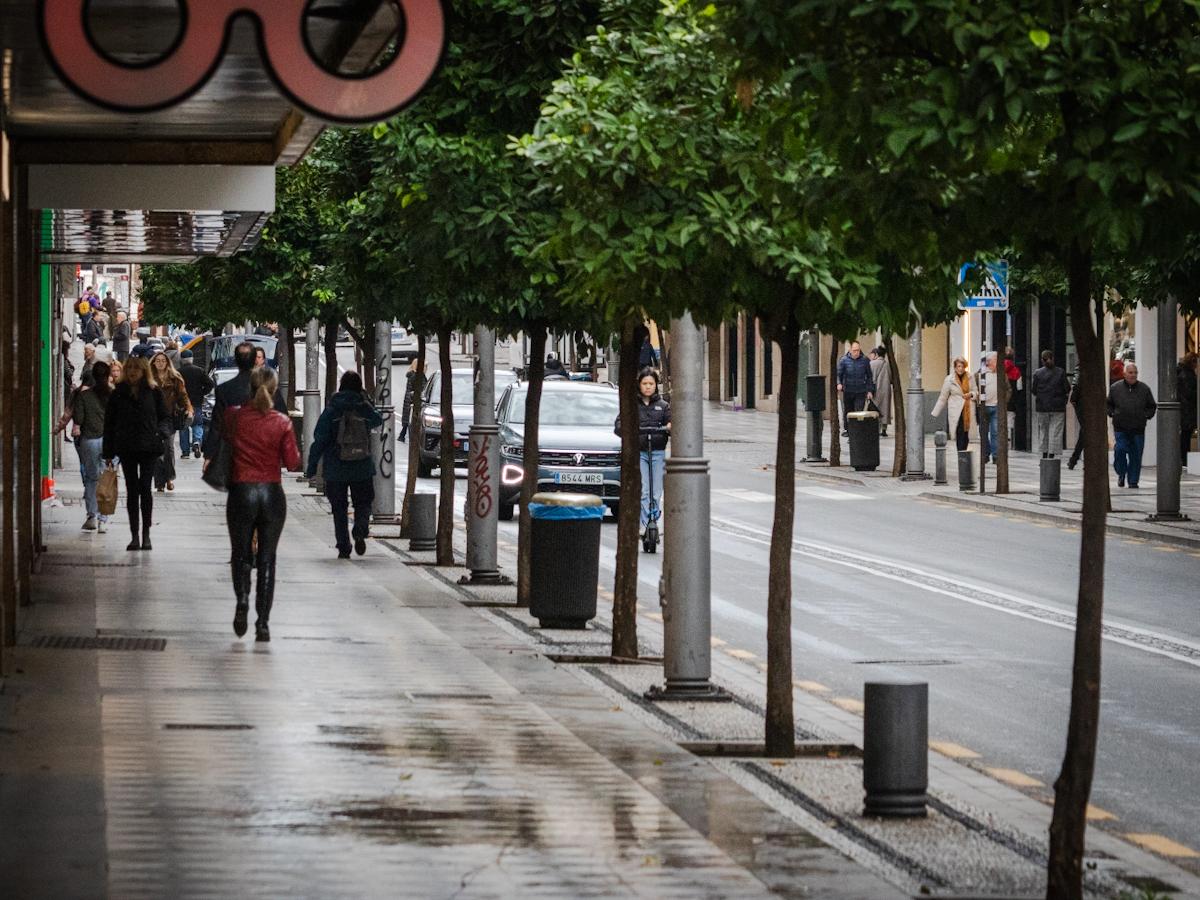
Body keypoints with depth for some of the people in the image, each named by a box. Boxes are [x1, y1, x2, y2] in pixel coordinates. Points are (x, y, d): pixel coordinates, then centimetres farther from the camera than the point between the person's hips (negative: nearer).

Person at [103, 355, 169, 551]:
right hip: (126, 447, 1)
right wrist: (108, 453, 3)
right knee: (132, 490, 4)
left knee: (145, 489, -6)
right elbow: (109, 423, 7)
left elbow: (165, 417, 11)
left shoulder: (153, 392, 3)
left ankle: (146, 535, 3)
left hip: (148, 447, -1)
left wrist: (159, 431, -11)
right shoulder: (119, 394, 5)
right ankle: (135, 536, 8)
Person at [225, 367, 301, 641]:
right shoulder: (282, 423, -8)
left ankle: (242, 600, -12)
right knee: (267, 558, 8)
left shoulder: (235, 417, -6)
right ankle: (263, 622, 4)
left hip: (242, 492, 0)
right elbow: (292, 463, -5)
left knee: (240, 554, 15)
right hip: (272, 494, 0)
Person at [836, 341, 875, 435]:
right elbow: (838, 373, -3)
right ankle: (846, 430, 26)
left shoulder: (865, 360, 3)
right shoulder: (843, 360, 0)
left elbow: (869, 377, 9)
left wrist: (870, 391, 5)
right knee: (847, 412, 9)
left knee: (859, 413, -10)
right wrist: (839, 383, -24)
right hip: (847, 392, 1)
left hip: (861, 392, -1)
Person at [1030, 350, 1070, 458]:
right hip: (1058, 407, -1)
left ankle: (1044, 454, 16)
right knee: (1055, 432, 1)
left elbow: (1033, 390, 0)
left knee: (1043, 430, 14)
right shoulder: (1060, 372, -6)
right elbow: (1067, 389, -5)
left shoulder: (1037, 373, -4)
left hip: (1042, 407, 1)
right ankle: (1052, 454, -5)